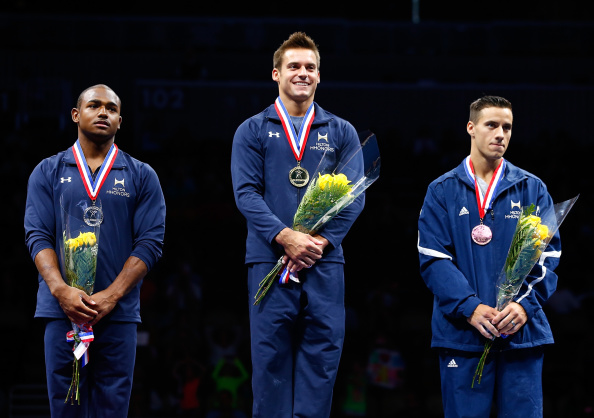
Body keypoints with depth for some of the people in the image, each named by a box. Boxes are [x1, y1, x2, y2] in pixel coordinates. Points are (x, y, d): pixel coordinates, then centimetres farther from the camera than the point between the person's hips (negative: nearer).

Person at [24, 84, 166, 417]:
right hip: (62, 311, 0)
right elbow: (37, 236, 3)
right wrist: (61, 290, -14)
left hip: (118, 313, 0)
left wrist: (110, 296, -10)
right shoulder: (48, 173, 11)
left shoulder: (142, 177, 9)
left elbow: (151, 242, 1)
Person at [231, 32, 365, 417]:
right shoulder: (252, 132, 8)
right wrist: (286, 237, -17)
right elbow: (247, 193, -3)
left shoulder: (341, 133, 12)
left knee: (321, 357, -1)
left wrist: (320, 241, -11)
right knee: (271, 359, -2)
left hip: (325, 264, 1)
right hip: (270, 262, -1)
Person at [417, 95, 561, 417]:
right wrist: (470, 307, -15)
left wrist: (524, 305, -13)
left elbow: (548, 255, 3)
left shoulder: (532, 189, 10)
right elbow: (433, 258, -2)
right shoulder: (442, 191, 7)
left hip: (522, 330, 1)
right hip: (461, 330, -1)